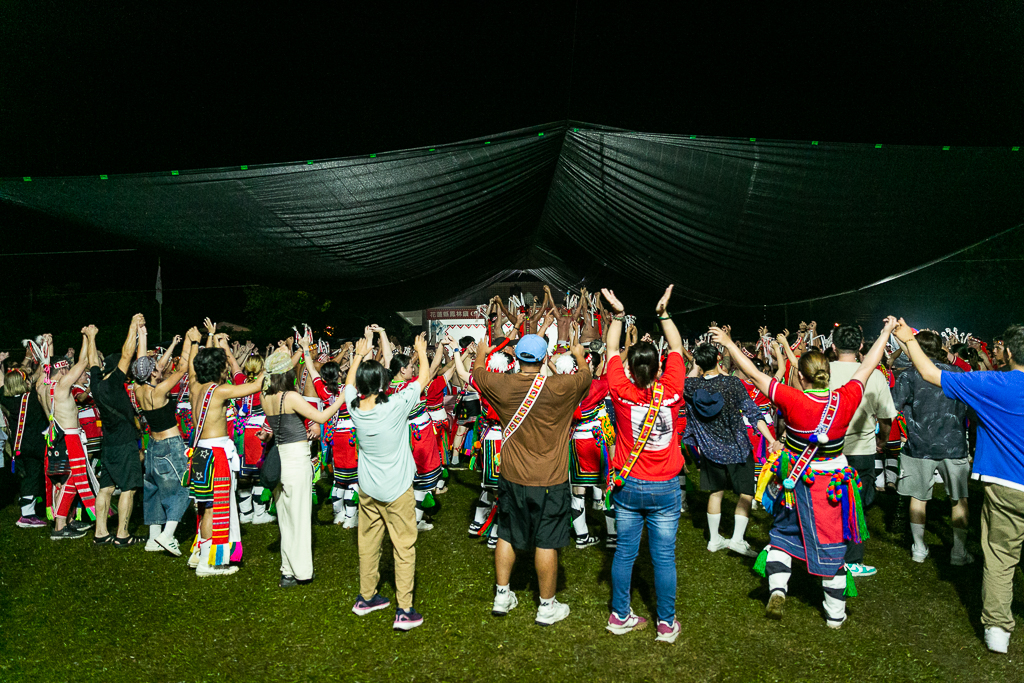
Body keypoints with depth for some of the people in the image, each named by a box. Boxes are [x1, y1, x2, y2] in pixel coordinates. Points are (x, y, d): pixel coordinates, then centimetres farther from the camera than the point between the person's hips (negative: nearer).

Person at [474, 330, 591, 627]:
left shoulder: (501, 385, -10)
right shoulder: (559, 387, -18)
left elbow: (477, 373, 12)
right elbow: (586, 375, 3)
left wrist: (481, 354, 34)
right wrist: (579, 355, 25)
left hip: (511, 477, 3)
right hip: (549, 480, -3)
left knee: (507, 536, 18)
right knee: (546, 542, 8)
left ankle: (502, 596, 30)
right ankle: (547, 606, 21)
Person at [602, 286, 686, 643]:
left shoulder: (622, 393, -14)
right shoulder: (671, 391, -14)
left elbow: (612, 352, 1)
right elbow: (676, 348, 2)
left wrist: (618, 315, 9)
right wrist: (664, 313, 5)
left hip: (628, 486, 1)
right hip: (665, 489, 0)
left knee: (625, 552, 13)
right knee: (664, 557, 9)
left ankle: (620, 615, 26)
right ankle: (666, 623, 21)